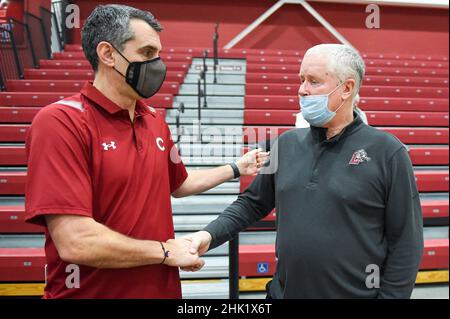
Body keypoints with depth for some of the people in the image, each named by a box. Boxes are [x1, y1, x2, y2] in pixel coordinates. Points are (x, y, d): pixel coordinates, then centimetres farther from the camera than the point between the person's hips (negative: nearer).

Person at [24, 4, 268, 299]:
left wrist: (236, 169, 16)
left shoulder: (155, 121, 3)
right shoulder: (61, 122, -19)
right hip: (94, 291, -6)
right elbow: (75, 242, -25)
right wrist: (166, 251, -14)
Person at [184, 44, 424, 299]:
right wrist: (210, 234, -6)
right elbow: (252, 203, 7)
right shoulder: (287, 144, 1)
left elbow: (406, 242, -8)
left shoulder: (387, 152, -11)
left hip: (356, 292, -3)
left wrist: (389, 294, -9)